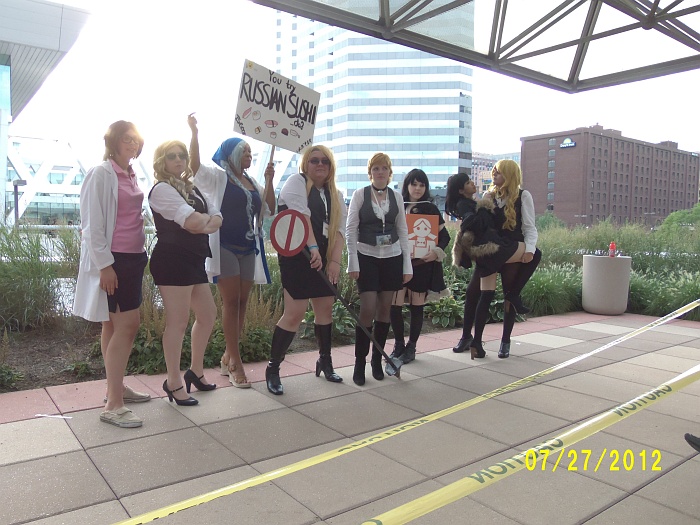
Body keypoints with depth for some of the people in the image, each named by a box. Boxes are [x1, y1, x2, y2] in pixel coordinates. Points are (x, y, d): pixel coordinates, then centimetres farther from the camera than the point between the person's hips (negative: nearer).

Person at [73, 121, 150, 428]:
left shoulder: (130, 175, 13)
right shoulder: (102, 174, -11)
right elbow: (92, 224, -14)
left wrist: (141, 253, 15)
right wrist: (104, 265, -18)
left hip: (133, 258, 8)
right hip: (113, 260, -8)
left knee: (115, 325, 15)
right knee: (126, 325, -8)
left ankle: (116, 388, 27)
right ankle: (113, 406, -1)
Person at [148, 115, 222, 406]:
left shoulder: (192, 188, 18)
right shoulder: (162, 189, -7)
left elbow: (216, 217, 9)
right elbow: (191, 221, -22)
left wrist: (206, 225, -11)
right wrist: (205, 219, -4)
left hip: (194, 260, 9)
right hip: (172, 260, -9)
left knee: (208, 315, 14)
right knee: (178, 322, -4)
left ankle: (196, 371, 30)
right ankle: (173, 383, 10)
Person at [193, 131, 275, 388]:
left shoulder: (252, 182, 17)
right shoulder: (217, 177, 0)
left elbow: (269, 209, 11)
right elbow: (194, 164, -17)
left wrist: (269, 181, 3)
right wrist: (194, 133, -22)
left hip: (247, 249, 6)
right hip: (225, 248, -6)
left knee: (242, 303, 7)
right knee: (231, 302, -6)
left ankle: (228, 357, 19)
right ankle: (235, 363, 1)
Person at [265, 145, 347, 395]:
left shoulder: (336, 195, 14)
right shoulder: (297, 182, -2)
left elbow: (339, 229, 4)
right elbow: (301, 215, -18)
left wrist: (335, 260, -9)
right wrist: (313, 248, -28)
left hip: (323, 257, 7)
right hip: (298, 255, -7)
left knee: (326, 308, 13)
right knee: (295, 313, -11)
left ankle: (325, 360, 32)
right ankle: (272, 368, 4)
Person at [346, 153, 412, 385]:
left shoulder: (397, 196, 7)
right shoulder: (360, 195, 0)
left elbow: (403, 231, 9)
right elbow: (351, 230, -3)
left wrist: (407, 265, 4)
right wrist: (353, 263, -10)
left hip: (392, 257, 3)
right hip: (367, 257, -3)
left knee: (385, 309, 6)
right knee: (367, 310, -8)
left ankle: (377, 359, 21)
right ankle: (359, 363, 6)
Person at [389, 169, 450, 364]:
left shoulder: (431, 209, 6)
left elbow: (444, 235, 6)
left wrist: (437, 251, -11)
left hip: (422, 265, -1)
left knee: (416, 307, 4)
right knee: (395, 305, -4)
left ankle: (411, 347, 19)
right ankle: (398, 344, 16)